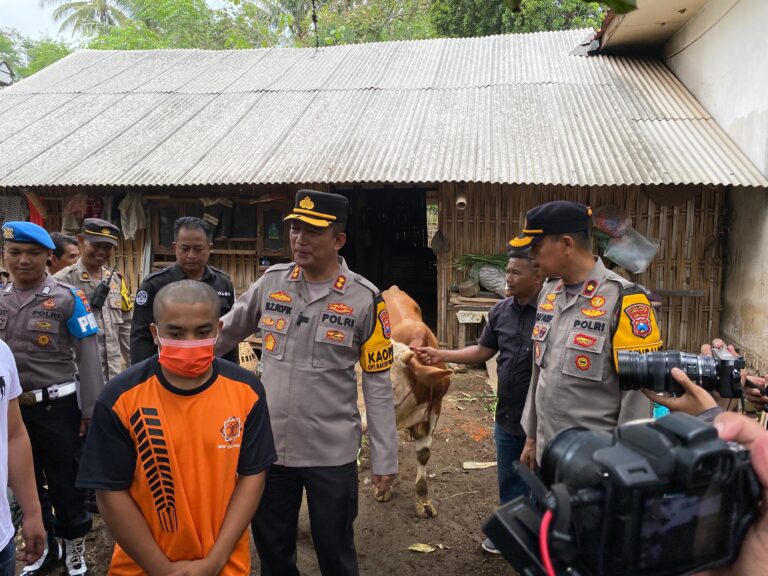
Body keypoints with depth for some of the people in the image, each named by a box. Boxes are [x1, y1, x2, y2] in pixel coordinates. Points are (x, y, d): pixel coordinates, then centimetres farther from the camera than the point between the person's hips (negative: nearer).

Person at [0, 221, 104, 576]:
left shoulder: (68, 298, -9)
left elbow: (88, 357, -9)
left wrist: (90, 410, -11)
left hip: (57, 406, -5)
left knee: (65, 480, 8)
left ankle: (74, 546, 29)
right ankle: (43, 545, 40)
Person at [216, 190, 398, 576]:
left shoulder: (364, 298, -11)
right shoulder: (271, 282, -1)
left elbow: (377, 382, -7)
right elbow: (224, 334, 12)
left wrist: (384, 457, -6)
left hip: (332, 453, -3)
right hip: (270, 446, 4)